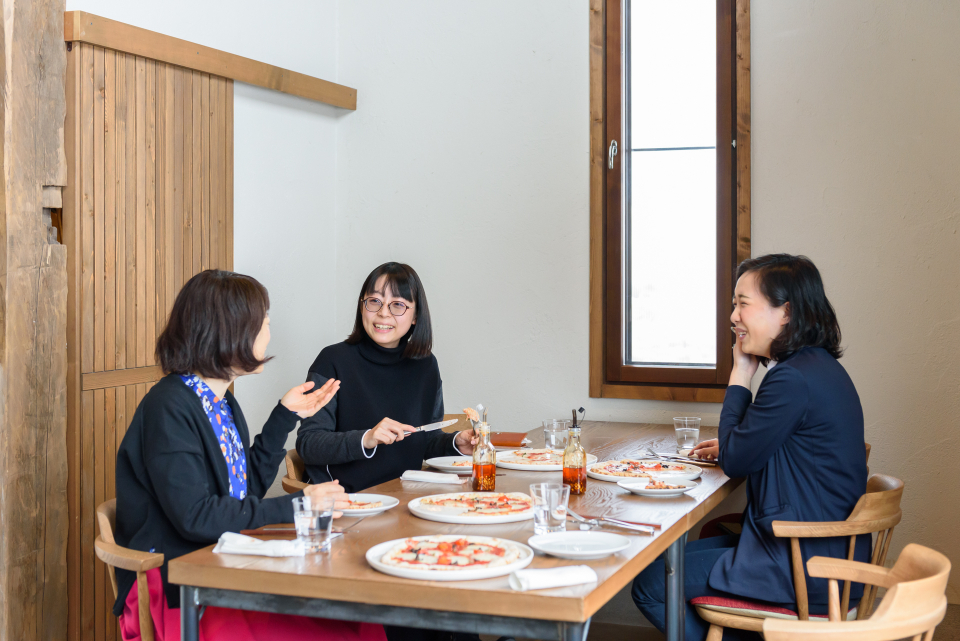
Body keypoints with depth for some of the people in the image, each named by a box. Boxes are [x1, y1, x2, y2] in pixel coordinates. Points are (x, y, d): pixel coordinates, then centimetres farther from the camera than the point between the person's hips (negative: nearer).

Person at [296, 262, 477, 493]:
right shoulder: (333, 361, -5)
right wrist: (364, 439, -23)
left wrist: (455, 443, 1)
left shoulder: (426, 366, 9)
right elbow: (306, 443, -10)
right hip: (345, 498, -5)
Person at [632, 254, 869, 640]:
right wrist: (733, 447, 11)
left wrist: (740, 375, -6)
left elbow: (737, 462, -12)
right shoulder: (817, 367, 9)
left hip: (804, 571, -10)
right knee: (679, 557, 22)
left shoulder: (794, 380, -22)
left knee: (651, 583, -4)